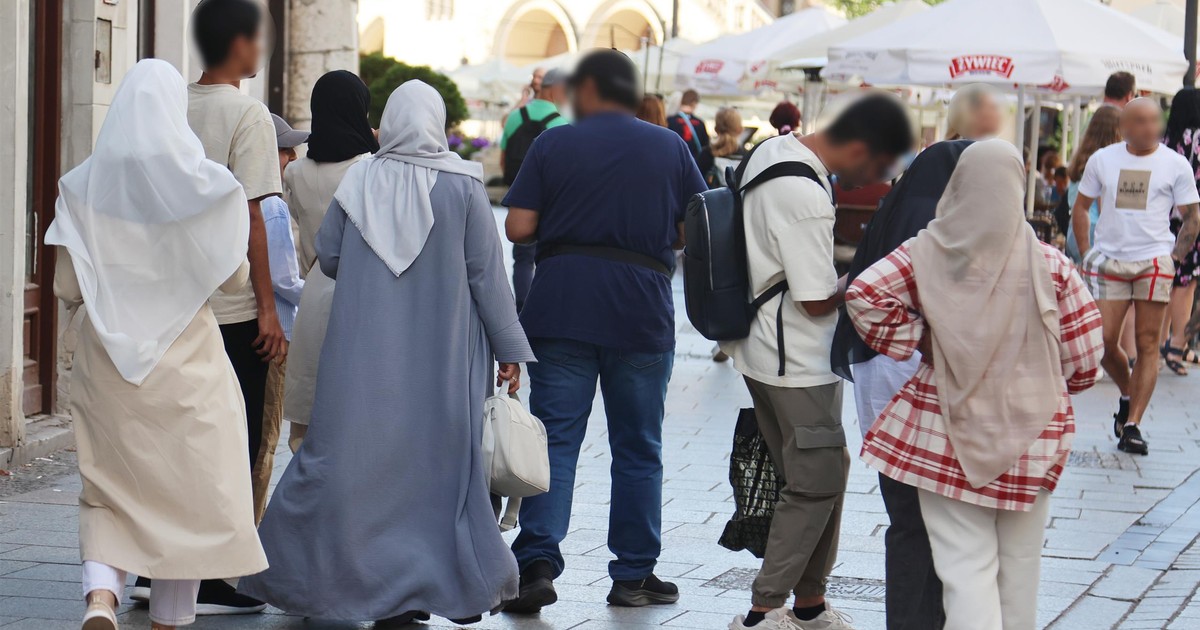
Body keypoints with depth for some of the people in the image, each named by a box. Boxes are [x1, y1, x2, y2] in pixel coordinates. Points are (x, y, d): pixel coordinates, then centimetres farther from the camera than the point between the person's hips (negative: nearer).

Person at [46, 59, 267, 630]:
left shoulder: (85, 186, -2)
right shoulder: (206, 185, -8)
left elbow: (66, 289, -1)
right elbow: (234, 276, -1)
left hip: (106, 361, 2)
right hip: (186, 361, -2)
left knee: (110, 490, 11)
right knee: (189, 494, 10)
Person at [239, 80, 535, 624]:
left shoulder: (357, 182, -3)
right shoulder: (462, 186, -6)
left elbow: (328, 257, 5)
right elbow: (487, 272, -4)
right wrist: (510, 349, 2)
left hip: (364, 352, 1)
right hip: (442, 355, -1)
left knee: (354, 455, 6)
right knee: (441, 460, 7)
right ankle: (460, 585, 12)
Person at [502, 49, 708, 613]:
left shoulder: (553, 144, 0)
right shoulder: (670, 148, 5)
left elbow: (518, 227, -4)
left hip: (561, 311, -1)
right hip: (641, 315, 1)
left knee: (555, 439, 1)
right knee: (638, 449, 9)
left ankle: (538, 561, -11)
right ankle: (634, 575, 14)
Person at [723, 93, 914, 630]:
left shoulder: (770, 151, 5)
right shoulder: (807, 199, -26)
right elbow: (818, 300, -21)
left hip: (760, 348, 10)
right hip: (797, 364, -10)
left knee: (821, 474, 16)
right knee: (817, 484, -2)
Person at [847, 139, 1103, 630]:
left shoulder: (927, 253, -4)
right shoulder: (1050, 266, -6)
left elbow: (863, 294, -15)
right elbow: (1084, 362, -3)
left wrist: (908, 343, -1)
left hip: (946, 429, 0)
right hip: (1030, 433, 0)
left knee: (965, 566, 1)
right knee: (1018, 564, 14)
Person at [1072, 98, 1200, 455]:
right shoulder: (1102, 160, 7)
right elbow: (1080, 208, 15)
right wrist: (1087, 254, 7)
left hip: (1153, 262, -2)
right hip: (1108, 262, 2)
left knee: (1147, 346, -4)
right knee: (1104, 343, -3)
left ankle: (1132, 425, -2)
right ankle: (1128, 396, 26)